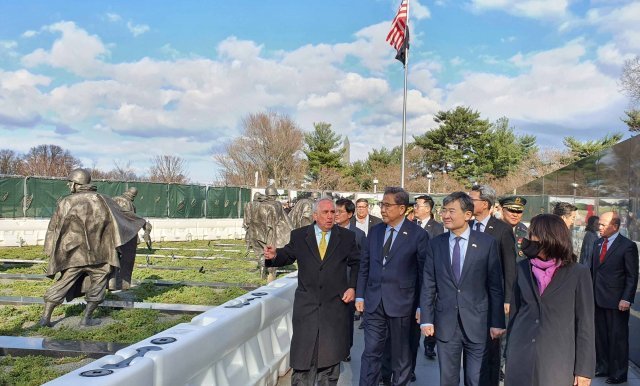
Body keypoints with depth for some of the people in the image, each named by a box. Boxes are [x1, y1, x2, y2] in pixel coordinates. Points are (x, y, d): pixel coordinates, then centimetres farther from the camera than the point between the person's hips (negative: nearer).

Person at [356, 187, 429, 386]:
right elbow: (364, 265, 11)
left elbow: (424, 272, -6)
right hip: (374, 302, 3)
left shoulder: (418, 234, -8)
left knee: (400, 354, 13)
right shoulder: (375, 231, 6)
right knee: (371, 352, 6)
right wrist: (360, 295, 7)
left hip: (400, 303, -3)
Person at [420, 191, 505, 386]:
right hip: (445, 324, 2)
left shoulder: (487, 243, -4)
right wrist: (426, 319, -2)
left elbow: (495, 286, -2)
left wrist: (497, 322, -3)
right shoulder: (435, 244, 2)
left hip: (477, 323, -2)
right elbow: (428, 285, 3)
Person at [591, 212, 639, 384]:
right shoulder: (598, 243, 10)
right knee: (600, 335, 12)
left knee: (617, 337, 5)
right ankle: (602, 367, 26)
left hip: (616, 301, -6)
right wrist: (590, 291, 9)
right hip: (597, 299, 6)